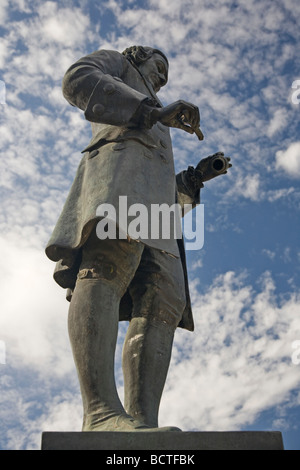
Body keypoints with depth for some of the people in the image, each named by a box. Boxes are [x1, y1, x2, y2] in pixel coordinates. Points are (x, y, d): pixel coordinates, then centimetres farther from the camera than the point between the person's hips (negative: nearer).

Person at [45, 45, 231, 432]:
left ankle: (143, 423, -36)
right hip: (120, 158, -7)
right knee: (110, 261, -34)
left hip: (152, 198, 8)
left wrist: (196, 177, 22)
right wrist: (153, 111, -5)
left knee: (162, 303, -18)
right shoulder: (113, 62, 30)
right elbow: (77, 80, 4)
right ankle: (102, 412, -53)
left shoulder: (153, 128, 46)